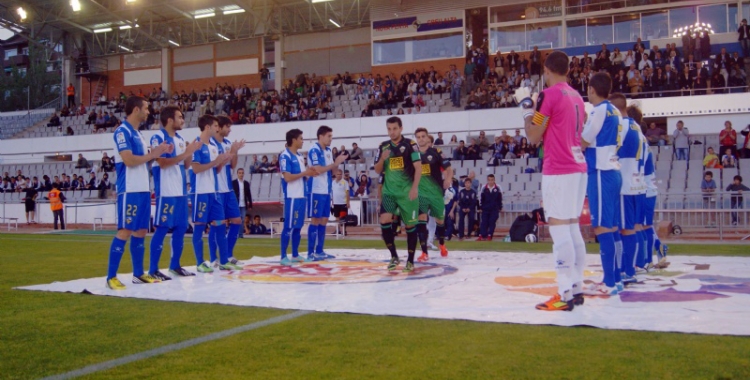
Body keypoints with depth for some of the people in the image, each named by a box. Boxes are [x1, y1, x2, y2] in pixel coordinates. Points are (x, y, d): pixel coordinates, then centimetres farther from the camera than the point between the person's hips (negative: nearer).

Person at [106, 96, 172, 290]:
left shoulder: (137, 133, 18)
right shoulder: (122, 131, -10)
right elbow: (129, 160, -20)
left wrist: (159, 151, 8)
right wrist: (153, 154, -10)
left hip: (143, 190, 9)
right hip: (129, 190, -9)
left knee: (140, 231, 11)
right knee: (125, 231, -9)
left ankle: (138, 274, 18)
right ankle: (111, 277, -4)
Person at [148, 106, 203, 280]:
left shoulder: (180, 139, 15)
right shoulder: (158, 137, -9)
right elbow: (163, 163, -19)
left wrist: (191, 152, -2)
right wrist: (186, 153, -19)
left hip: (181, 190, 8)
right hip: (166, 192, -8)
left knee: (181, 228, 10)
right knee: (162, 228, -6)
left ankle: (175, 265, 20)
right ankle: (153, 269, -1)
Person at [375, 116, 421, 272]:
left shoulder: (410, 144, -4)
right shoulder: (383, 146, 8)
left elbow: (418, 167, -9)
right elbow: (377, 171, 9)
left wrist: (414, 188, -20)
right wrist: (382, 159, -11)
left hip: (407, 192, -3)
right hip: (389, 191, 3)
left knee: (410, 225, 4)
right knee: (384, 221, -15)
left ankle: (410, 260, 16)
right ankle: (394, 256, 0)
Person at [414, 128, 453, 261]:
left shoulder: (436, 153, -2)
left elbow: (449, 169, -2)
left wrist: (447, 180, -20)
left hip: (436, 191, 0)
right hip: (420, 192, 0)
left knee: (440, 219, 14)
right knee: (421, 219, -14)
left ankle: (442, 245, 41)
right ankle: (424, 253, -11)